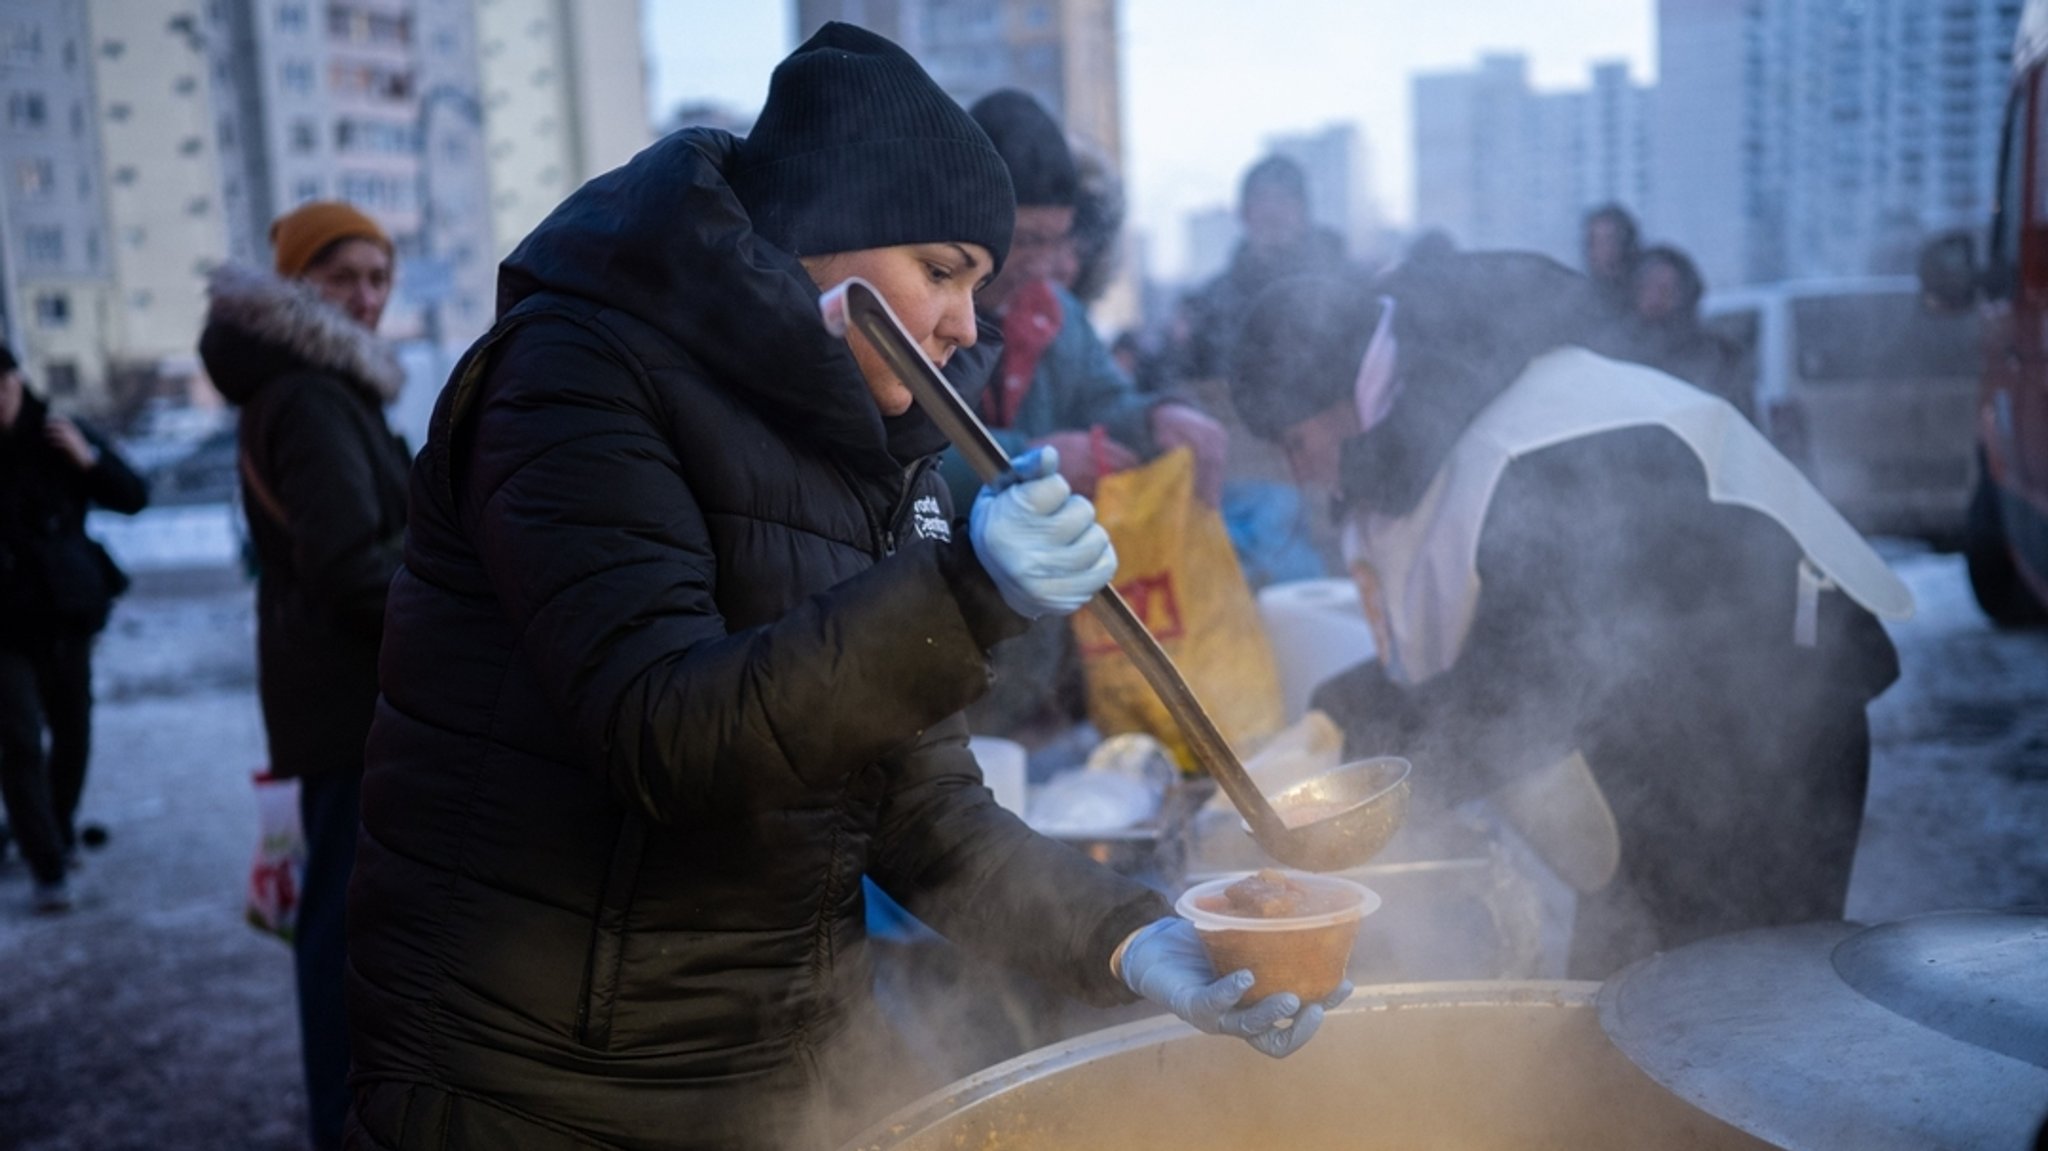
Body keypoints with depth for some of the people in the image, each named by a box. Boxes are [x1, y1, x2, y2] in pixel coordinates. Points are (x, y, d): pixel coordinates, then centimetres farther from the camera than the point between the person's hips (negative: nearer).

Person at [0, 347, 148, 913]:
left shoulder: (58, 438, -2)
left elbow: (134, 498, -1)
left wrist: (90, 458, -18)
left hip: (66, 613, 2)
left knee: (72, 732, 13)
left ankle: (60, 832, 36)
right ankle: (47, 870, -5)